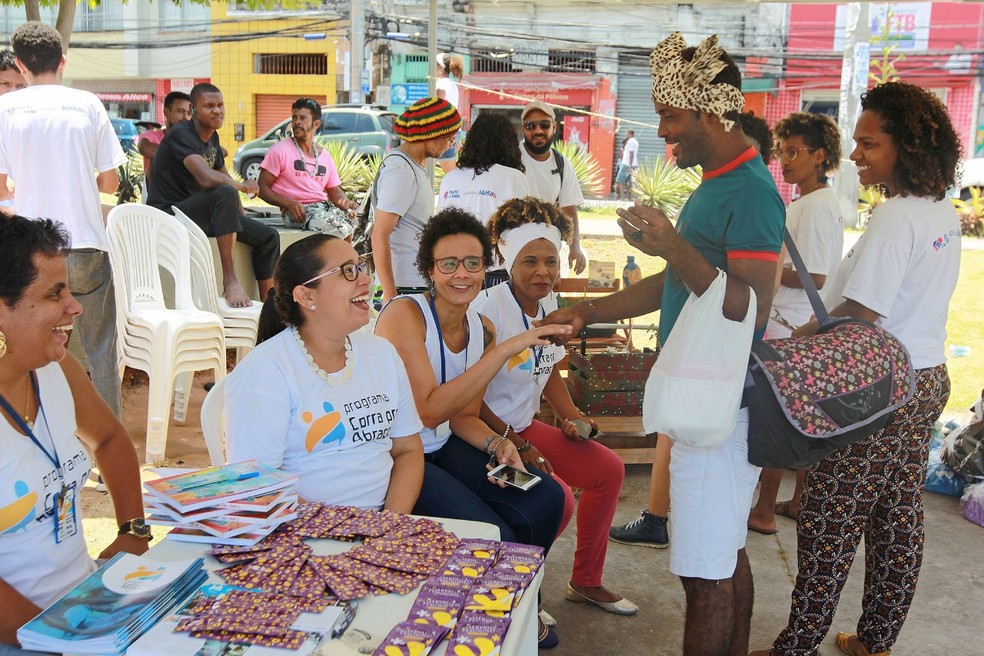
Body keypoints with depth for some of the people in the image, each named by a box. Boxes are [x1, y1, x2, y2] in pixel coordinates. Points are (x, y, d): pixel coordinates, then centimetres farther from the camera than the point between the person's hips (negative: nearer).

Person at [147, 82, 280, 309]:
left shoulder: (212, 137, 11)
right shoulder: (181, 135, -17)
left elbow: (224, 175, 22)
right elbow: (208, 178, -33)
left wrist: (241, 219, 11)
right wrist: (243, 186, -15)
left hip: (200, 213, 9)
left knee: (269, 237, 2)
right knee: (225, 193, -36)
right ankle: (230, 281, -38)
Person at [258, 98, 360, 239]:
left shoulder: (324, 155, 17)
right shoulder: (280, 150, 2)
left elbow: (334, 191, 20)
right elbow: (262, 188, -2)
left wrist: (347, 203, -5)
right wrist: (288, 203, -19)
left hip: (324, 208, 6)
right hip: (298, 212, -6)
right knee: (341, 229, -32)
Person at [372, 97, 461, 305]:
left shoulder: (415, 165, 16)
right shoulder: (400, 170, -15)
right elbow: (380, 235, -19)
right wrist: (390, 294, -22)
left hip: (421, 281, 9)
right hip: (405, 286, -9)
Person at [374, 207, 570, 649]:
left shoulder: (482, 329, 2)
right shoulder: (405, 315, -20)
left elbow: (464, 416, 9)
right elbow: (429, 411, -27)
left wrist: (496, 444, -13)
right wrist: (504, 351, -30)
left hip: (445, 447, 7)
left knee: (545, 497, -4)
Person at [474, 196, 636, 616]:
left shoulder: (549, 304, 4)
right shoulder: (489, 309, -21)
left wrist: (573, 418, 2)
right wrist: (516, 445, -19)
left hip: (526, 426, 9)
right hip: (489, 434, -9)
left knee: (608, 470, 7)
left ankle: (586, 581, 24)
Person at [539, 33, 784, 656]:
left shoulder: (749, 191, -17)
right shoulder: (718, 183, 15)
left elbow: (755, 310, -23)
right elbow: (675, 284, 20)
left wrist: (676, 248, -28)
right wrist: (587, 312, 15)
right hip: (711, 400, 10)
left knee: (707, 573, -1)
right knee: (727, 557, 20)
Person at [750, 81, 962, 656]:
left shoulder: (896, 217, -20)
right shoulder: (945, 211, 8)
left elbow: (857, 317, -22)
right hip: (928, 381, 10)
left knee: (830, 524, 0)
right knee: (900, 518, 16)